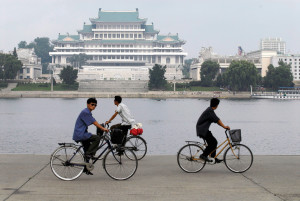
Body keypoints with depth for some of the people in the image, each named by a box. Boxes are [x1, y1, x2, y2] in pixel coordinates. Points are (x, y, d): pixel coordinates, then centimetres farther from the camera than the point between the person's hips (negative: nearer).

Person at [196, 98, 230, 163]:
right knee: (213, 142, -13)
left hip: (204, 129, 10)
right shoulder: (210, 111, -16)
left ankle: (214, 157, 14)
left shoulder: (210, 110, 16)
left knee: (213, 142, 10)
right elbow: (217, 120, -21)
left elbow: (217, 120, 17)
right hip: (202, 130, -10)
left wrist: (224, 126, 11)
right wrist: (224, 126, -18)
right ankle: (203, 155, -10)